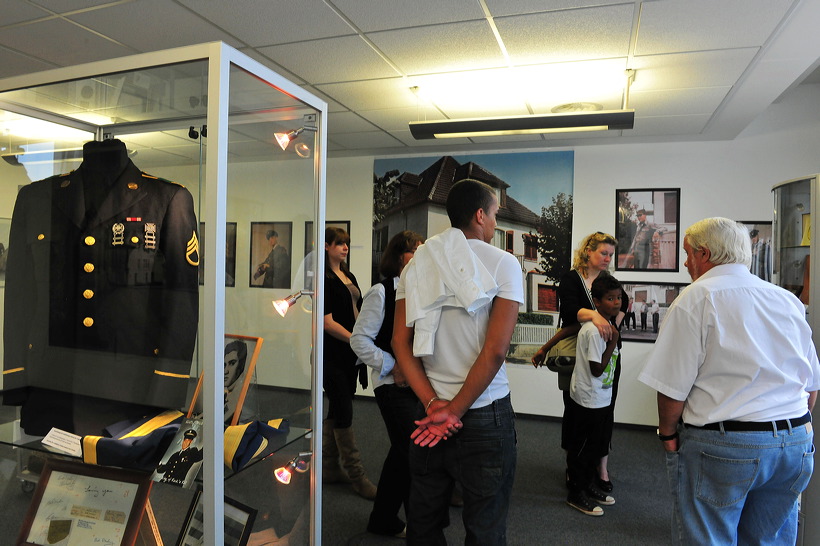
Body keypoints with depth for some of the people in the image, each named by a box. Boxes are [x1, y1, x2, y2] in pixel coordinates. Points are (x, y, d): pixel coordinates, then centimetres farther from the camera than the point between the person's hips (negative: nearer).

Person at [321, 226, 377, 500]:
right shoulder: (324, 278, -11)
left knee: (336, 409, 14)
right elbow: (327, 322, -17)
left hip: (350, 353, 8)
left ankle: (329, 467, 26)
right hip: (332, 354, -8)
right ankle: (356, 475, 8)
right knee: (343, 412, -2)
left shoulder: (349, 277, 15)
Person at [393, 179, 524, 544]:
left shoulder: (417, 265, 3)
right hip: (485, 417, -3)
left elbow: (400, 343, -4)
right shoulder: (503, 263, -8)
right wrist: (455, 411, -11)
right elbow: (495, 349, -16)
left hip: (430, 413, 4)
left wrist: (434, 404, -8)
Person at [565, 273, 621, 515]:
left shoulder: (606, 325, 5)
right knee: (582, 447, 5)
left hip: (601, 398, 9)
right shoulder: (594, 331, -24)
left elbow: (569, 330, 12)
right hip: (589, 399, -9)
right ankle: (576, 494, 20)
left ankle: (589, 485, 36)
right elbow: (597, 369, -23)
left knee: (598, 445, 20)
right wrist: (612, 343, -19)